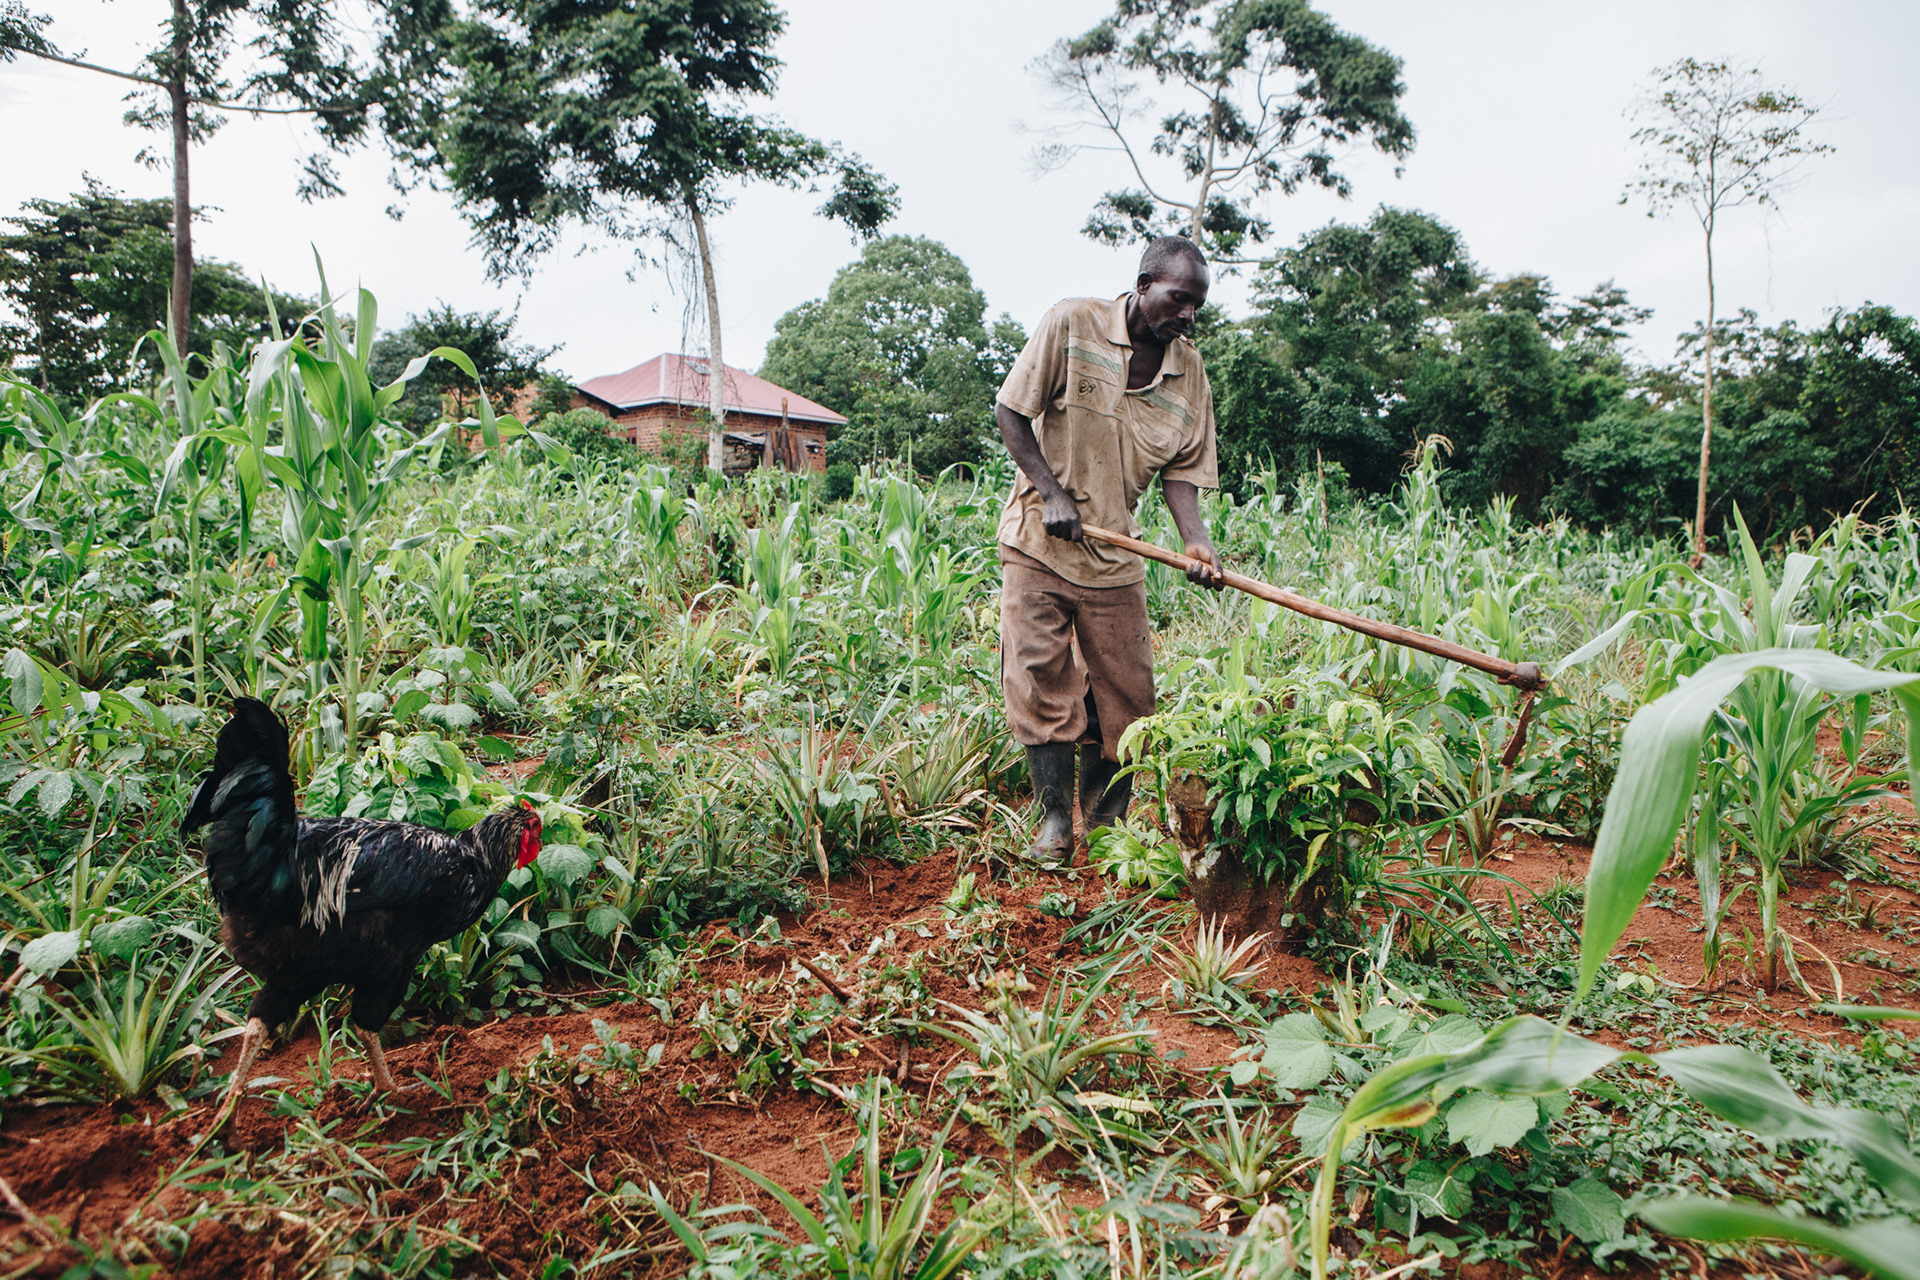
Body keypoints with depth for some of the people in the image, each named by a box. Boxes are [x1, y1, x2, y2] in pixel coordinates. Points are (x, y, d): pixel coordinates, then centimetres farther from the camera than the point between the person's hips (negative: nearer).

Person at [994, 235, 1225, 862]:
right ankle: (1055, 818, 6)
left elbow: (1182, 472, 1)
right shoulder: (1072, 324, -8)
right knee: (1040, 676, -5)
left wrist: (1198, 542, -17)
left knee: (1126, 691, 3)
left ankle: (1106, 819, 21)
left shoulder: (1189, 373, 2)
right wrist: (1052, 494, -14)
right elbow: (1010, 410, -6)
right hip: (1039, 537, -3)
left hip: (1116, 554, 3)